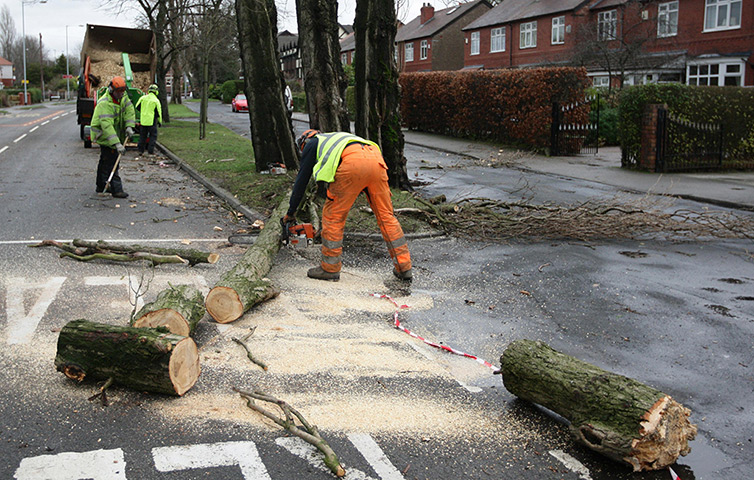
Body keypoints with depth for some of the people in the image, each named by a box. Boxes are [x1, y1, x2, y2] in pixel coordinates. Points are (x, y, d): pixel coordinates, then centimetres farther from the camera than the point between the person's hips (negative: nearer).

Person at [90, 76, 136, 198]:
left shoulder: (122, 97, -2)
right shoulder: (104, 103, -28)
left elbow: (130, 111, 0)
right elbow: (107, 125, -36)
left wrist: (129, 126, -19)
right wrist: (117, 144, -43)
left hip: (115, 136, 9)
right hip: (105, 136, -9)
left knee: (105, 162, 19)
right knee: (111, 164, -11)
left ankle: (101, 187, 31)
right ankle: (117, 190, -10)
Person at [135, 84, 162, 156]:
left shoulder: (143, 98, 1)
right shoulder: (156, 101, -9)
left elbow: (137, 107, 9)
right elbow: (158, 112, -7)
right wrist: (160, 122, 5)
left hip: (143, 120, 4)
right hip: (152, 120, -4)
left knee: (142, 135, 14)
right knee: (153, 135, 5)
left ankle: (140, 150, 17)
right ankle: (150, 151, 0)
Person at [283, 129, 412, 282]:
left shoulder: (311, 144, 28)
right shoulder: (336, 138, 45)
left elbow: (301, 180, 27)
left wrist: (290, 213, 36)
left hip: (353, 163, -6)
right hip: (376, 159, 6)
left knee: (333, 216, 6)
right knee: (386, 215, 13)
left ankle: (330, 268, 11)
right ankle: (404, 268, 13)